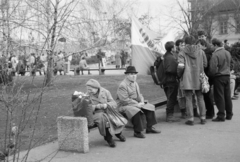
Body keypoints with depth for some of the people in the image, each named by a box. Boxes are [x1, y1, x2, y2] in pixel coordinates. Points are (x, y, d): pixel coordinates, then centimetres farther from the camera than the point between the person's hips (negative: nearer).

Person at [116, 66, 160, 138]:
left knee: (150, 107, 3)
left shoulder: (135, 84, 11)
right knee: (136, 111, -37)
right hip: (124, 106, -9)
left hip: (136, 104, 9)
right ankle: (137, 132, -23)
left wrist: (142, 102, -7)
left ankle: (149, 128, 10)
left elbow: (139, 95, 16)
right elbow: (125, 100, -24)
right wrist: (137, 104, -22)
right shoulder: (122, 85, -18)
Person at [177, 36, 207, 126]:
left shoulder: (182, 53, -3)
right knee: (200, 98, 11)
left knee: (189, 99, 1)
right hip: (199, 78, 3)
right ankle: (203, 118, 14)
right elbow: (205, 64, 7)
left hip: (187, 78, -3)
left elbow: (181, 66, -13)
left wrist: (179, 74, 5)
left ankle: (191, 119, 0)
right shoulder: (200, 51, 7)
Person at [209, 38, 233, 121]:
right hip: (227, 76, 7)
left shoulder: (215, 55, -16)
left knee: (219, 97, -1)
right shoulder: (228, 53, 7)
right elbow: (229, 64, 15)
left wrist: (211, 75, -2)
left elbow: (213, 69, -19)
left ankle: (221, 116, 1)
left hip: (219, 77, -7)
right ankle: (229, 115, 21)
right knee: (227, 96, 13)